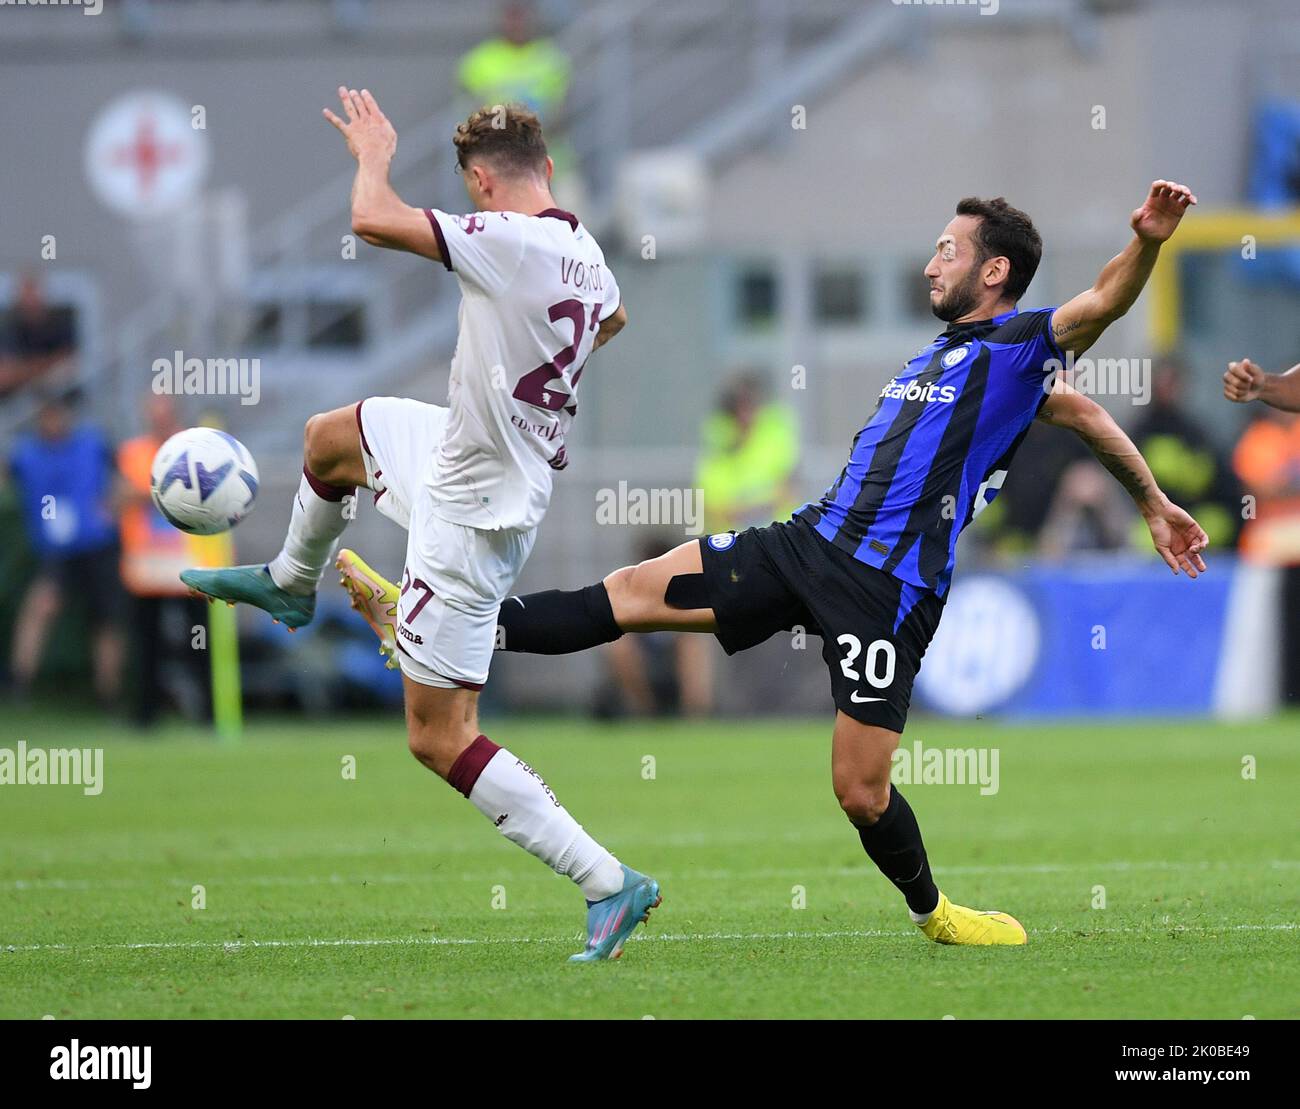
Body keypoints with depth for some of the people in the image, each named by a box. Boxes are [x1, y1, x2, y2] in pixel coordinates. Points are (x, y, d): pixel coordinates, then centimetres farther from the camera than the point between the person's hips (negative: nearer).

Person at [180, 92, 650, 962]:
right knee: (331, 435, 31)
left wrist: (375, 154, -10)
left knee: (440, 737, -4)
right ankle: (291, 584, 59)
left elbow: (374, 220, -30)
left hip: (472, 510, -9)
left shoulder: (511, 242, -27)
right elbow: (612, 318, 25)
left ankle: (609, 883, -6)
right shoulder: (587, 255, 0)